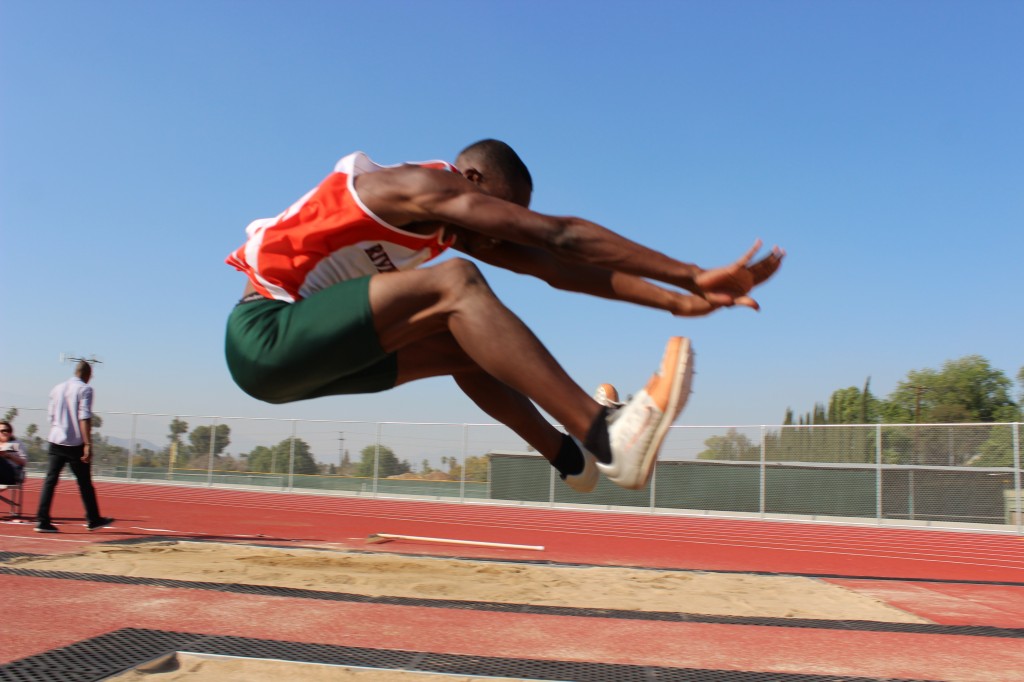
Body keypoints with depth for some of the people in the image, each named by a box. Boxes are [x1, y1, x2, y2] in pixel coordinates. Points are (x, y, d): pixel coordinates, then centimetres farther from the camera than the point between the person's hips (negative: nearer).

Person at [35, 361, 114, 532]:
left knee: (50, 480, 4)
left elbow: (51, 417, 17)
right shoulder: (85, 389, -5)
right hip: (75, 443, -5)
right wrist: (88, 444, -17)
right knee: (84, 482, 5)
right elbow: (84, 418, -14)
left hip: (55, 441, 5)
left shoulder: (57, 388, 14)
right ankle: (93, 520, 15)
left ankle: (42, 521, -3)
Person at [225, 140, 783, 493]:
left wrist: (676, 300, 1)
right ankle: (609, 438, -32)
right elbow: (561, 238, -21)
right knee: (456, 283, -25)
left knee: (464, 344, 13)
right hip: (265, 335, -9)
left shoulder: (452, 225, 12)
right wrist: (691, 275, -20)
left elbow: (555, 269, 6)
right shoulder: (424, 185, -15)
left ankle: (571, 456, 22)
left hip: (299, 356, 9)